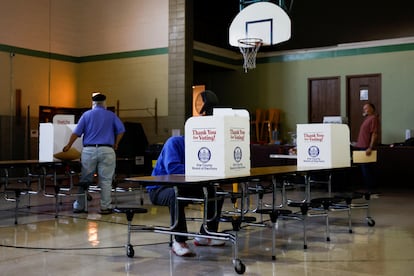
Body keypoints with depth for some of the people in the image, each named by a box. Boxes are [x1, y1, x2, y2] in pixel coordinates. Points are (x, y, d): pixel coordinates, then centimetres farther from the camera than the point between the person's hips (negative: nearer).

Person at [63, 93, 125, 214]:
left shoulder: (86, 115, 8)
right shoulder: (111, 115, 8)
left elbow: (76, 132, 3)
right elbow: (121, 130, 0)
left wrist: (68, 146, 14)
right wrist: (115, 144, 11)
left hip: (89, 150, 1)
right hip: (106, 150, -1)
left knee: (84, 180, 8)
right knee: (105, 180, 2)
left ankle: (79, 206, 15)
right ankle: (105, 207, 3)